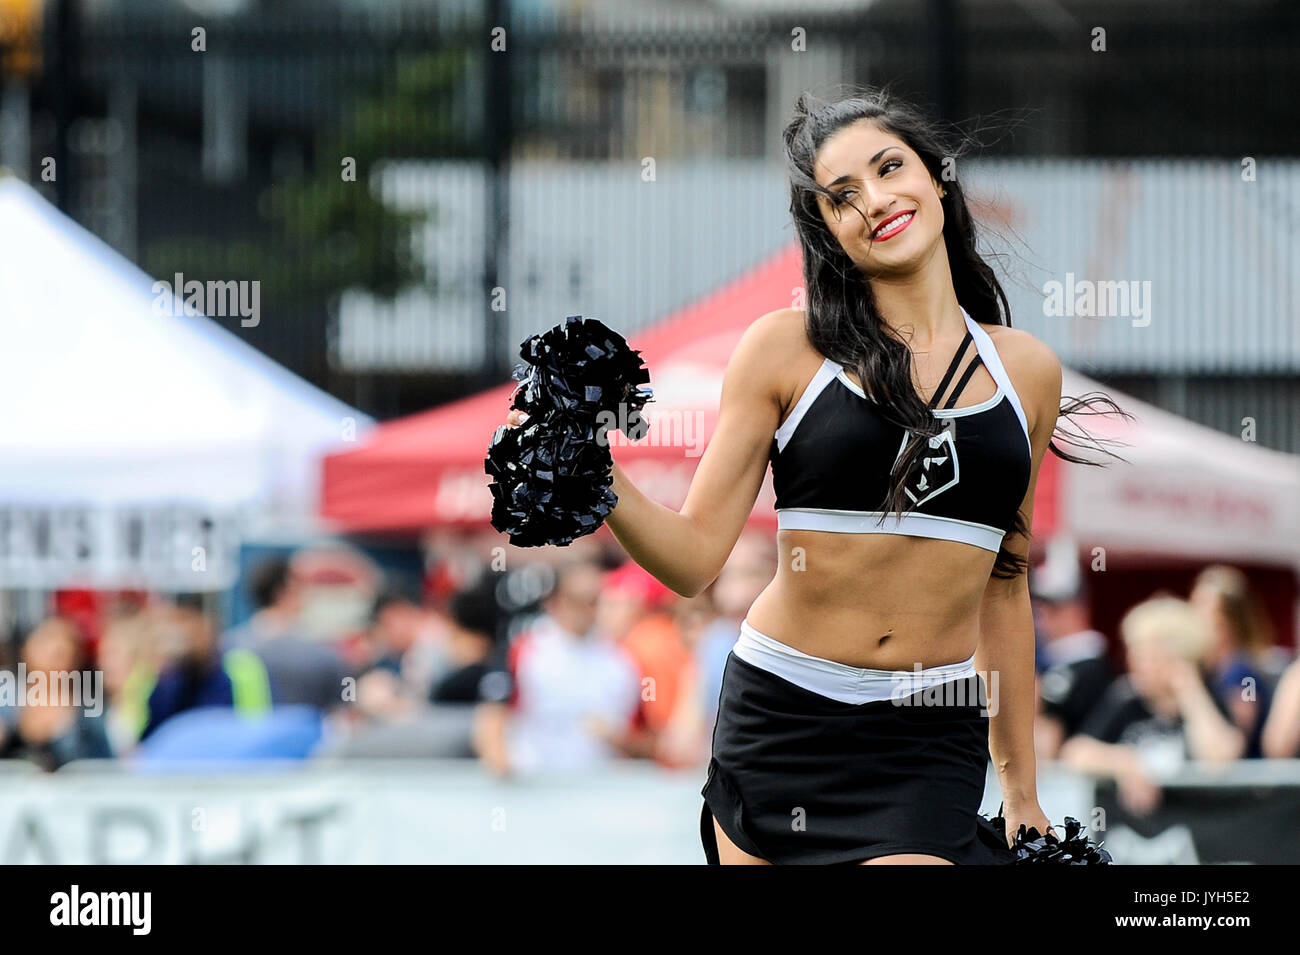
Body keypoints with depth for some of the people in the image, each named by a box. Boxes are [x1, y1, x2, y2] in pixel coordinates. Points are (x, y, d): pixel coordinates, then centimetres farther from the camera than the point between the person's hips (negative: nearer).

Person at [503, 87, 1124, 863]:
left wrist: (1023, 793, 17)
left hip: (933, 741, 1)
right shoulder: (786, 350, -1)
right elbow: (694, 558, -3)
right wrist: (598, 483, -22)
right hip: (782, 719, -1)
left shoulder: (1027, 371, 7)